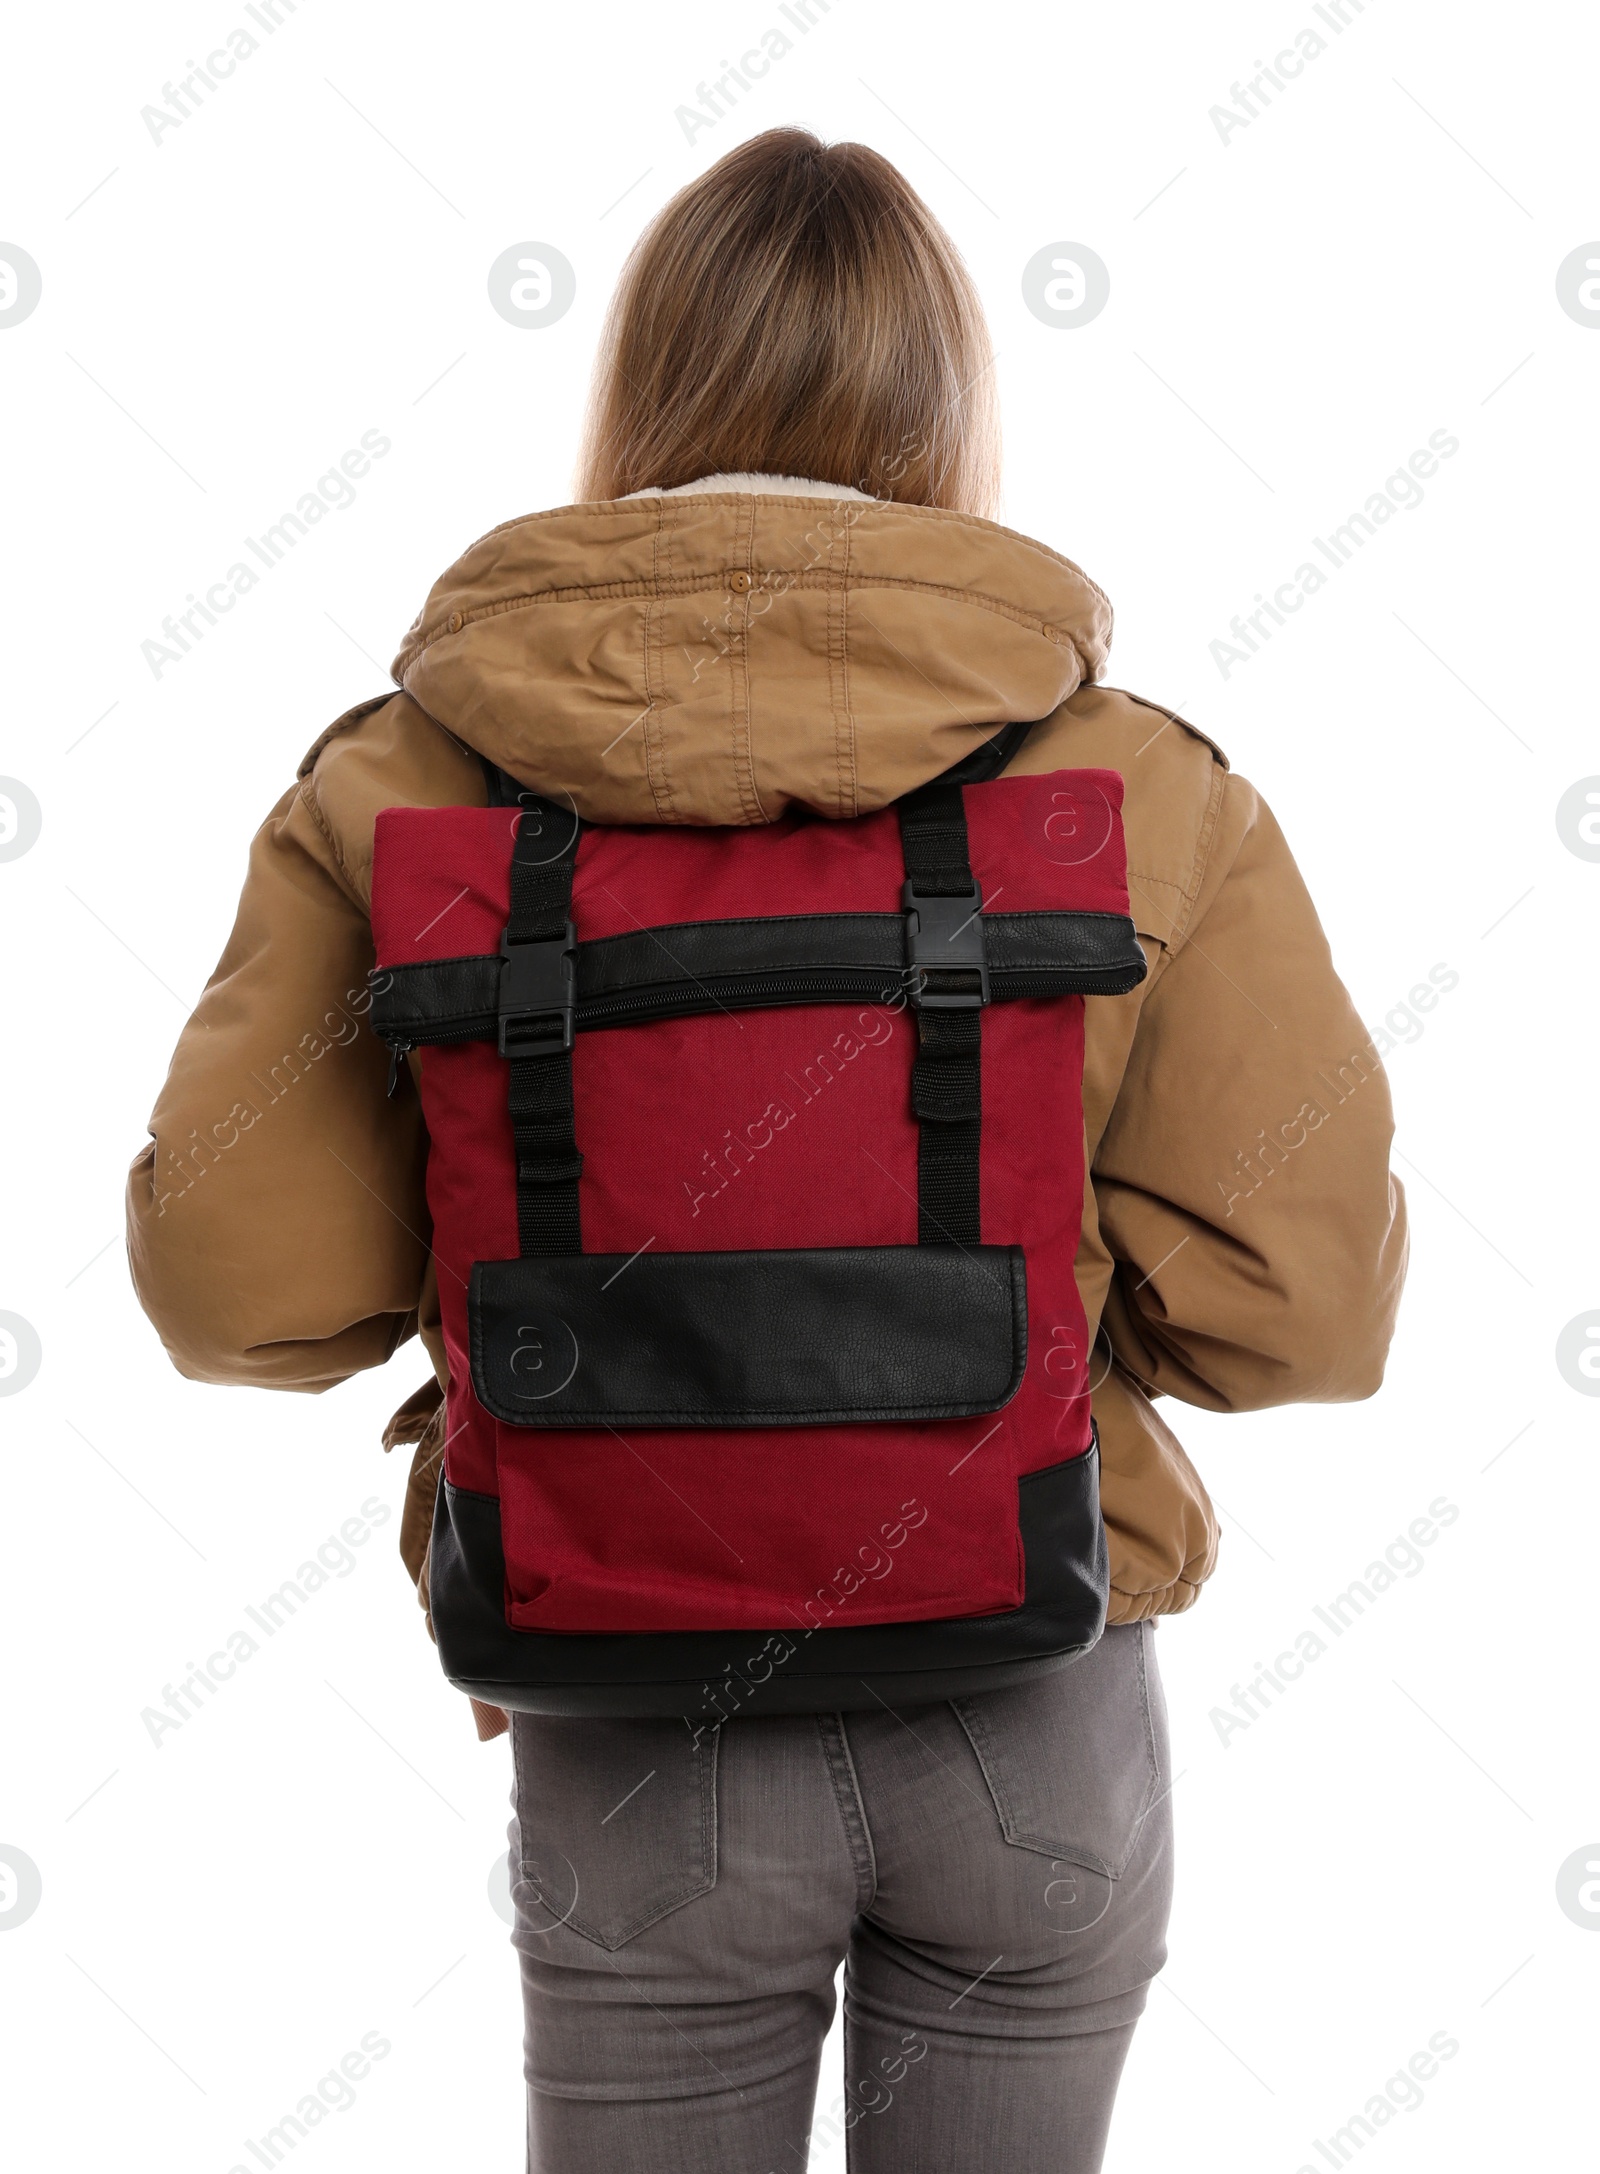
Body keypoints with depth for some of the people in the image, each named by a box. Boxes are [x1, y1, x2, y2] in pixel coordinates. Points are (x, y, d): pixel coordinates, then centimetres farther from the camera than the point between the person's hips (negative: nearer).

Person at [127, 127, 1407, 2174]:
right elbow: (1305, 1298, -12)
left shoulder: (407, 782, -9)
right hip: (1037, 1719, 1)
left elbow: (237, 1286, -9)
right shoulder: (1144, 784, -9)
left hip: (644, 1735, 0)